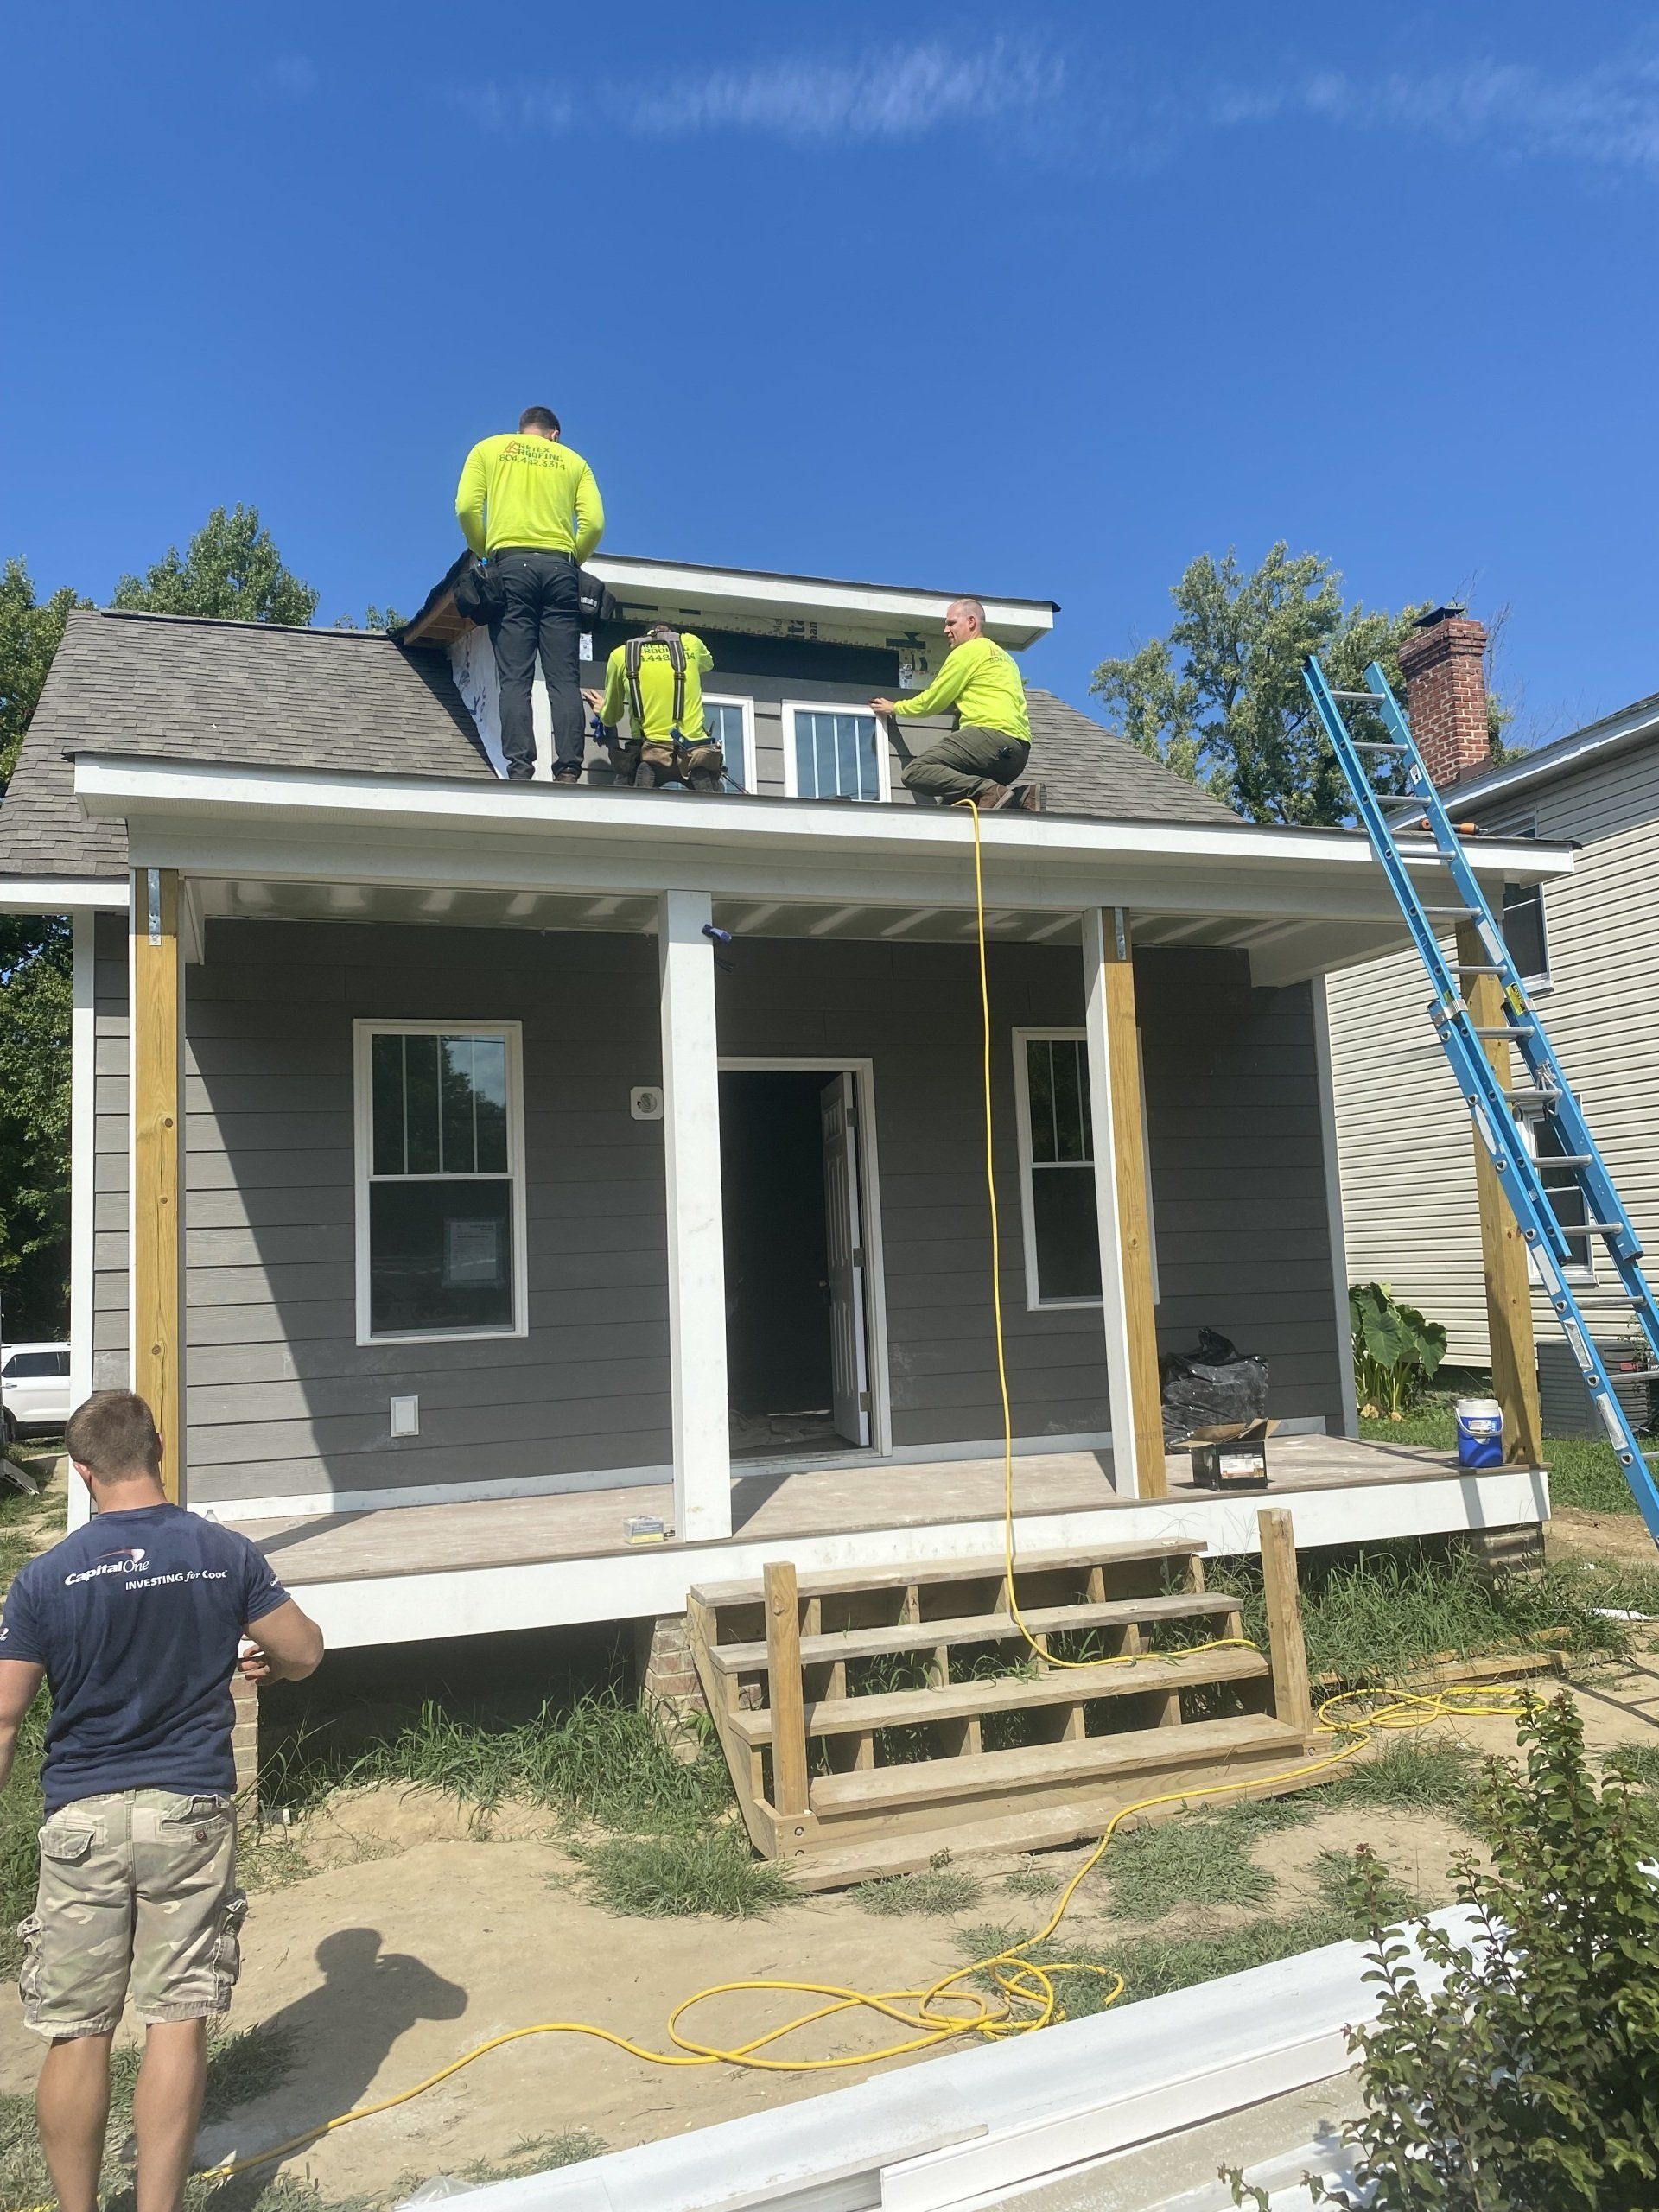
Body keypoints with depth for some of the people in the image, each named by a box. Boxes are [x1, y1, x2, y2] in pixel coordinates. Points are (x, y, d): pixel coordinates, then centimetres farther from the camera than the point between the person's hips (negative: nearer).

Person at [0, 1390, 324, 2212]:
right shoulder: (226, 1554, -5)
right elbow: (305, 1651, 3)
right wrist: (261, 1664, 25)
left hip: (82, 1818, 0)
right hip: (192, 1811, 0)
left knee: (77, 2031, 12)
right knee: (178, 2019, 5)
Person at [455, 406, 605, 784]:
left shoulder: (489, 448, 17)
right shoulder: (573, 460, 19)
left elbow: (467, 507, 3)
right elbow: (593, 522, 5)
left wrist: (486, 552, 17)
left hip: (510, 564, -1)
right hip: (560, 567, 1)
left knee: (515, 679, -7)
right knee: (565, 679, -4)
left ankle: (520, 771, -19)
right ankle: (567, 773, -15)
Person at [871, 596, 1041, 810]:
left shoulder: (967, 651, 4)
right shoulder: (1004, 656, 32)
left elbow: (933, 701, 7)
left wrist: (896, 707, 23)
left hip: (993, 733, -9)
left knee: (915, 772, -17)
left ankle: (990, 792, -30)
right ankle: (1019, 798, -10)